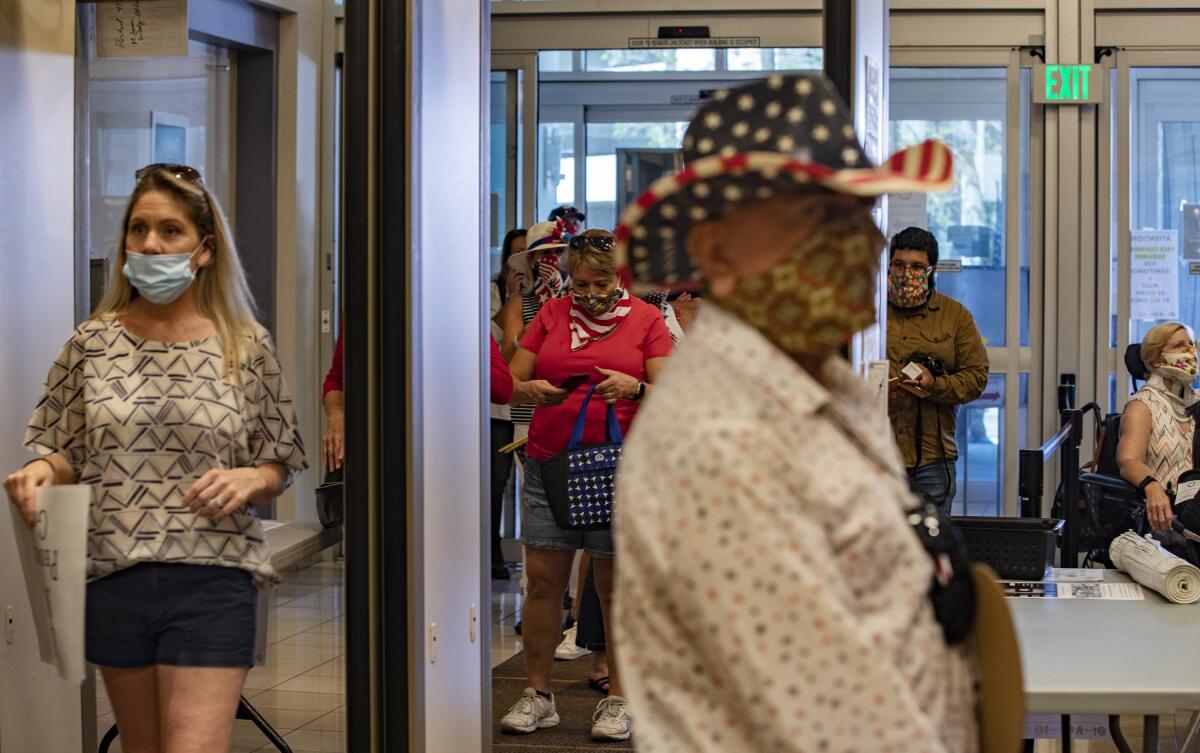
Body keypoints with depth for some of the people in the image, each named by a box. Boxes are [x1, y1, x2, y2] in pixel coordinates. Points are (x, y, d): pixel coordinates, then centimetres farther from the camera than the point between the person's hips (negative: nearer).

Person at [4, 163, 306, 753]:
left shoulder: (246, 346, 1)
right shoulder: (92, 343, 4)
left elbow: (280, 466, 7)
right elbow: (65, 453, 11)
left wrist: (247, 480, -14)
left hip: (211, 578, -2)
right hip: (114, 576, 3)